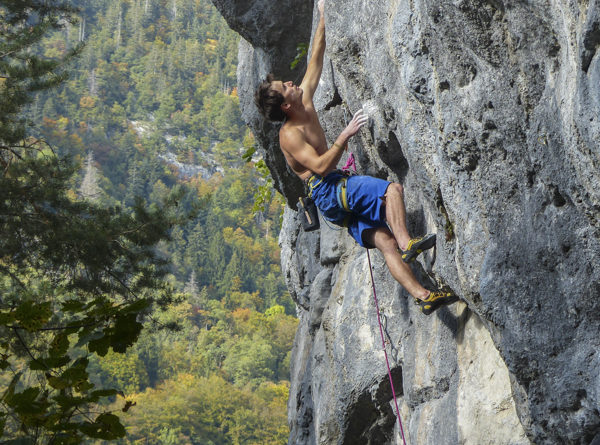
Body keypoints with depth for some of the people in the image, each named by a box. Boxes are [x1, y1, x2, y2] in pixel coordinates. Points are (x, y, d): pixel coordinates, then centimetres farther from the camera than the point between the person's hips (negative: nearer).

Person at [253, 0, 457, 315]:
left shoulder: (306, 105, 12)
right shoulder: (290, 136, -13)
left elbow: (315, 62, 19)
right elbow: (320, 166, -23)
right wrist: (344, 136, -27)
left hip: (337, 199, 8)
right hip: (327, 192, -8)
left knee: (383, 239, -8)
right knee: (392, 188, -24)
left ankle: (421, 295, -18)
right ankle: (406, 243, -34)